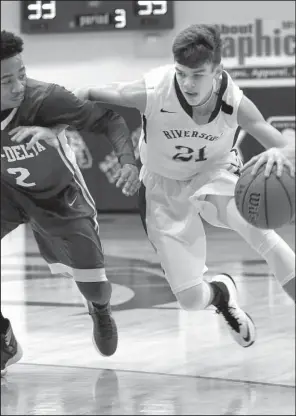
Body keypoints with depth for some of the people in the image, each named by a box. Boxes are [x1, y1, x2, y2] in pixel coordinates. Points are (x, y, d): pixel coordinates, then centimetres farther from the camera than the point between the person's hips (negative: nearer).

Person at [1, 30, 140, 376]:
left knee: (94, 288, 2)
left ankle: (100, 312, 43)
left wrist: (128, 160, -44)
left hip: (58, 195, -1)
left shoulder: (45, 100, -37)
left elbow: (108, 119, -29)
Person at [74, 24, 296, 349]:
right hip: (164, 190, 0)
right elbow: (88, 94, -13)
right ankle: (221, 293, 33)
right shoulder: (152, 93, -28)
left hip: (214, 175, 0)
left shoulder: (235, 103, -24)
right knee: (191, 299, -6)